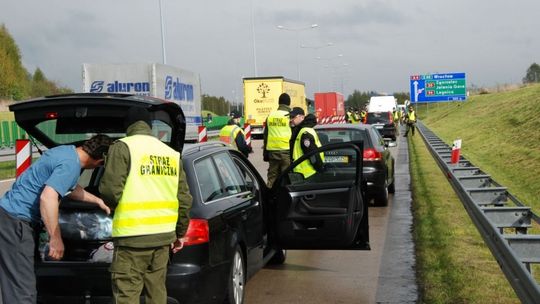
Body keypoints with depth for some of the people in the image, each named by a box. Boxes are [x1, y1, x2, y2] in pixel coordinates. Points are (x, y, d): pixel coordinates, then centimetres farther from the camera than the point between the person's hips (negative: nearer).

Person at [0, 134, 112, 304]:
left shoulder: (66, 150, 13)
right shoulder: (71, 165, -18)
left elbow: (68, 188, 30)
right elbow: (47, 197, -29)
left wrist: (98, 201, 38)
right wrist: (55, 238, -22)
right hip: (14, 220, -10)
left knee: (20, 288, 15)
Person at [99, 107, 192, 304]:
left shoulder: (123, 147, -5)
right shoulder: (171, 153, 13)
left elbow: (110, 190, -14)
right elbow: (184, 198, 13)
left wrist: (110, 205, 10)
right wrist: (180, 233, 24)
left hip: (133, 236, -6)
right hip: (163, 234, 6)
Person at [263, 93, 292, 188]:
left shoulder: (270, 116, 10)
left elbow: (265, 136, 14)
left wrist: (265, 154, 19)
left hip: (272, 151, 5)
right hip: (286, 151, -4)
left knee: (272, 177, 11)